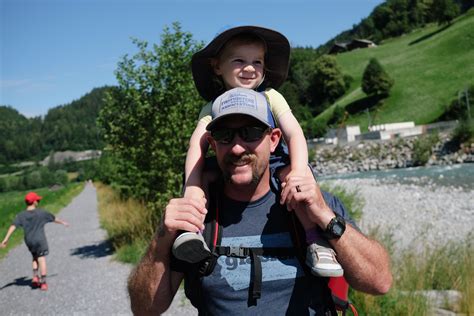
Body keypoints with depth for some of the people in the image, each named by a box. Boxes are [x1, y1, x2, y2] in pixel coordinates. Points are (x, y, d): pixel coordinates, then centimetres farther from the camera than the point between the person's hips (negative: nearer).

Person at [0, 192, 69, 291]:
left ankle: (35, 276, 12)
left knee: (35, 258, 24)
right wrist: (63, 222, 25)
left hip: (29, 241, 3)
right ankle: (43, 283, 5)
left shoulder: (21, 215, -1)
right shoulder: (41, 213, -6)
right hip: (40, 240, -3)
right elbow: (54, 219, 7)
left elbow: (13, 226, -11)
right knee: (42, 260, 2)